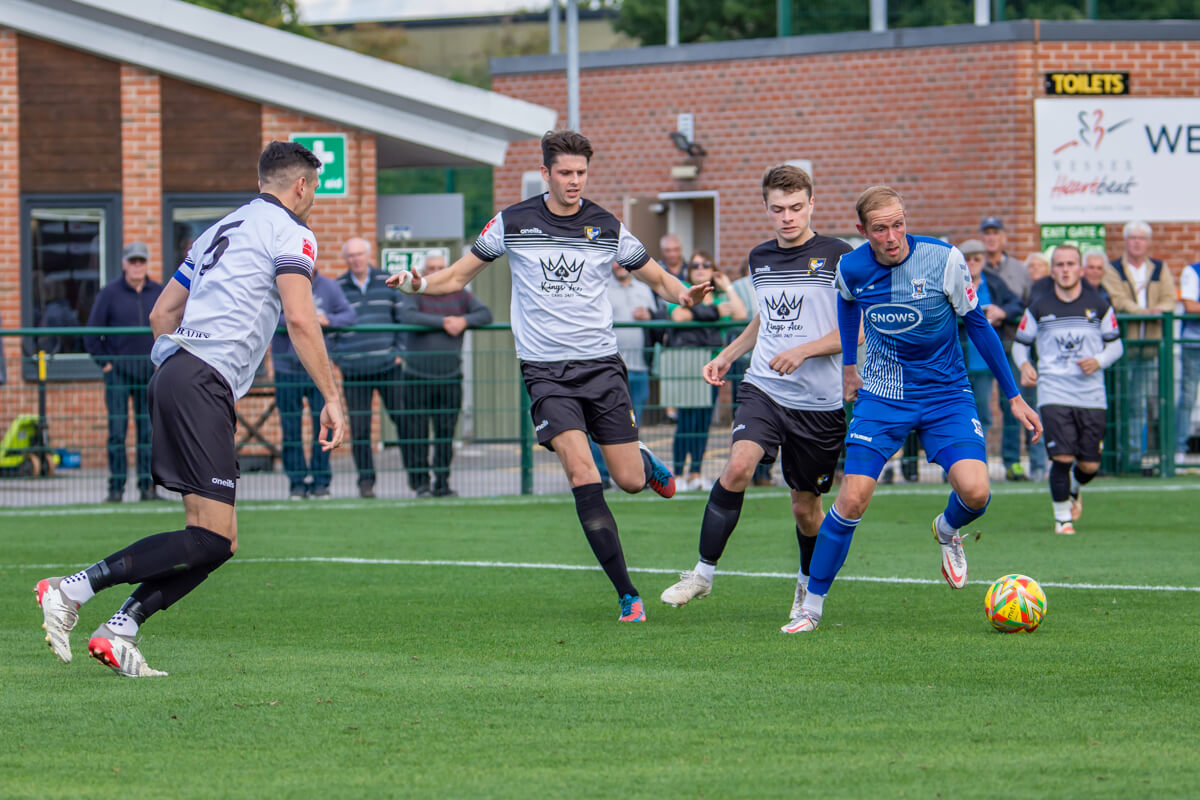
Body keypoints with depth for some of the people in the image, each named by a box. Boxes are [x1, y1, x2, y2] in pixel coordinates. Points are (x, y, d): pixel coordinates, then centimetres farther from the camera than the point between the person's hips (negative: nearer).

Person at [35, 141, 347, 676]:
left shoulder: (224, 229, 26)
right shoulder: (289, 233, 1)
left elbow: (161, 314, 28)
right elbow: (300, 319, -13)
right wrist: (331, 399, -11)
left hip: (173, 372, 9)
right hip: (204, 385, -9)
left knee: (221, 542, 6)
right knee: (211, 540, -14)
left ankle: (119, 632, -2)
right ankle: (74, 590, -18)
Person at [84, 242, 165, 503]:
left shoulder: (160, 293, 5)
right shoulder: (109, 293, -2)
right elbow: (92, 334, 1)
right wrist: (104, 363, -4)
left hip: (150, 373, 2)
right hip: (118, 372, -2)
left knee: (148, 431, 3)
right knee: (117, 430, -7)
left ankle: (147, 486, 7)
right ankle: (116, 487, -4)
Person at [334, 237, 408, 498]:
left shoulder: (387, 282, 7)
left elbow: (404, 318, 11)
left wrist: (401, 352, 3)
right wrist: (336, 358, 3)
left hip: (388, 365, 0)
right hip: (354, 369, 0)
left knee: (403, 418, -2)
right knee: (359, 428, -2)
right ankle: (365, 480, 4)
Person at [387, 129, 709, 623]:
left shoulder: (607, 229, 1)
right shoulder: (512, 223, 0)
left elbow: (657, 277, 11)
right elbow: (460, 275, 9)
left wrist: (684, 295, -11)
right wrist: (418, 284, -10)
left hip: (601, 365, 1)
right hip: (545, 372, -1)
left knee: (630, 481, 0)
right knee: (582, 475, -18)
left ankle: (644, 460, 41)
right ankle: (628, 596, -14)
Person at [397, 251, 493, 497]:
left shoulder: (460, 296, 9)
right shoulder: (416, 294, 1)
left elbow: (486, 314, 1)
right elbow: (407, 316, -18)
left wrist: (464, 321, -18)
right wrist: (443, 322, -19)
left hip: (450, 378, 2)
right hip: (417, 378, -2)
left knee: (446, 434, 2)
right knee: (416, 434, -6)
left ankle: (442, 484, 8)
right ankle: (420, 483, 1)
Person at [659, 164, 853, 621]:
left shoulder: (838, 257, -5)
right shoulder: (759, 258, 11)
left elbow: (857, 331, -7)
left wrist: (804, 351, -18)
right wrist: (727, 356, 18)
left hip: (819, 401, -3)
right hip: (763, 389, 3)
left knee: (805, 505, 8)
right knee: (739, 465, -24)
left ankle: (809, 586, 36)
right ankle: (703, 573, -15)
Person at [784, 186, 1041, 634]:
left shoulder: (943, 260, -15)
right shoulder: (851, 268, -9)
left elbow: (977, 325, -2)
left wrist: (1013, 396, 0)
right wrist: (848, 366, 22)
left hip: (946, 395, -1)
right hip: (881, 396, 1)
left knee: (975, 492, -21)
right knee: (853, 499, -12)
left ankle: (947, 531, 17)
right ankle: (812, 606, 2)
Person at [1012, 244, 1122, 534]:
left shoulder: (1099, 306, 6)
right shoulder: (1038, 308, 4)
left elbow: (1115, 344, 13)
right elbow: (1020, 343, 14)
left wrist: (1099, 361, -7)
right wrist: (1024, 365, -7)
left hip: (1091, 395, 1)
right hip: (1053, 393, -1)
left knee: (1089, 465, 2)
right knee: (1062, 457, -14)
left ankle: (1074, 490, 37)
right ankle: (1062, 517, 5)